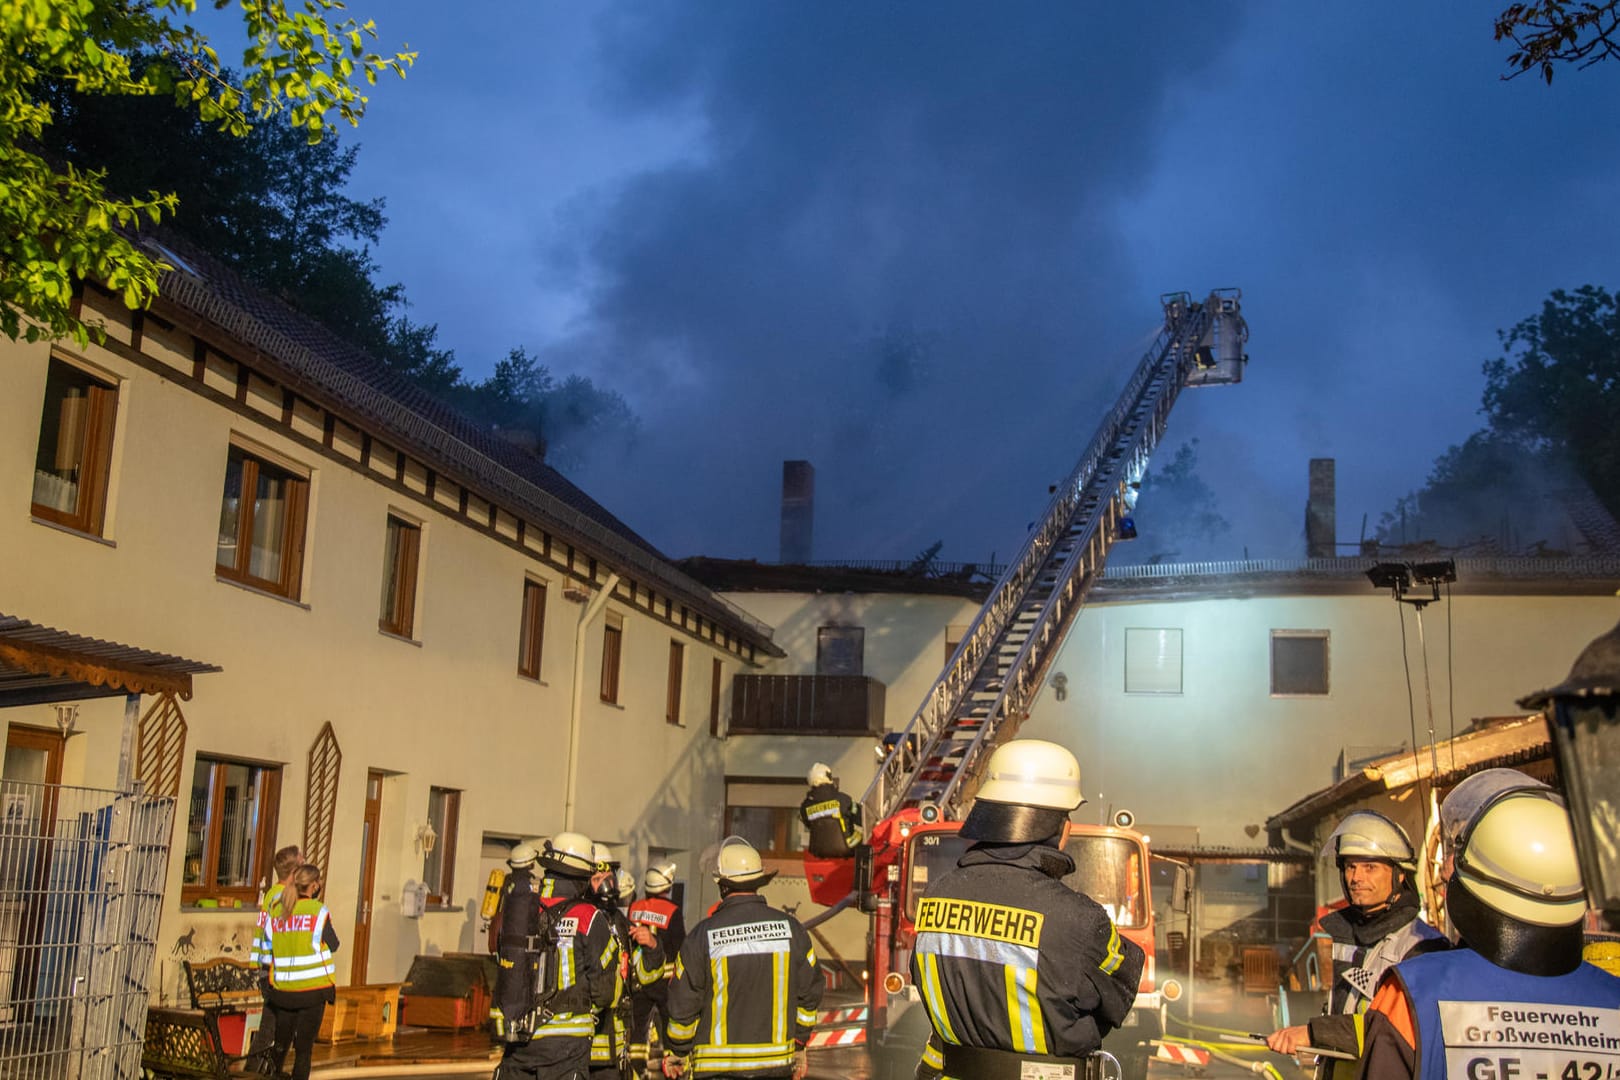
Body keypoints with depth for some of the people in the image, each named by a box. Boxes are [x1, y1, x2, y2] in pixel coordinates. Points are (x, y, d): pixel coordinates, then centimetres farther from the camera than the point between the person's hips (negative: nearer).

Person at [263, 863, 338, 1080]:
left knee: (280, 1043, 17)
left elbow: (270, 946, 6)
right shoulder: (318, 910, -8)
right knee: (304, 1046, 2)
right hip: (313, 989, -4)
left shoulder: (276, 911, 3)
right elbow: (333, 945, -1)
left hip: (282, 988, 4)